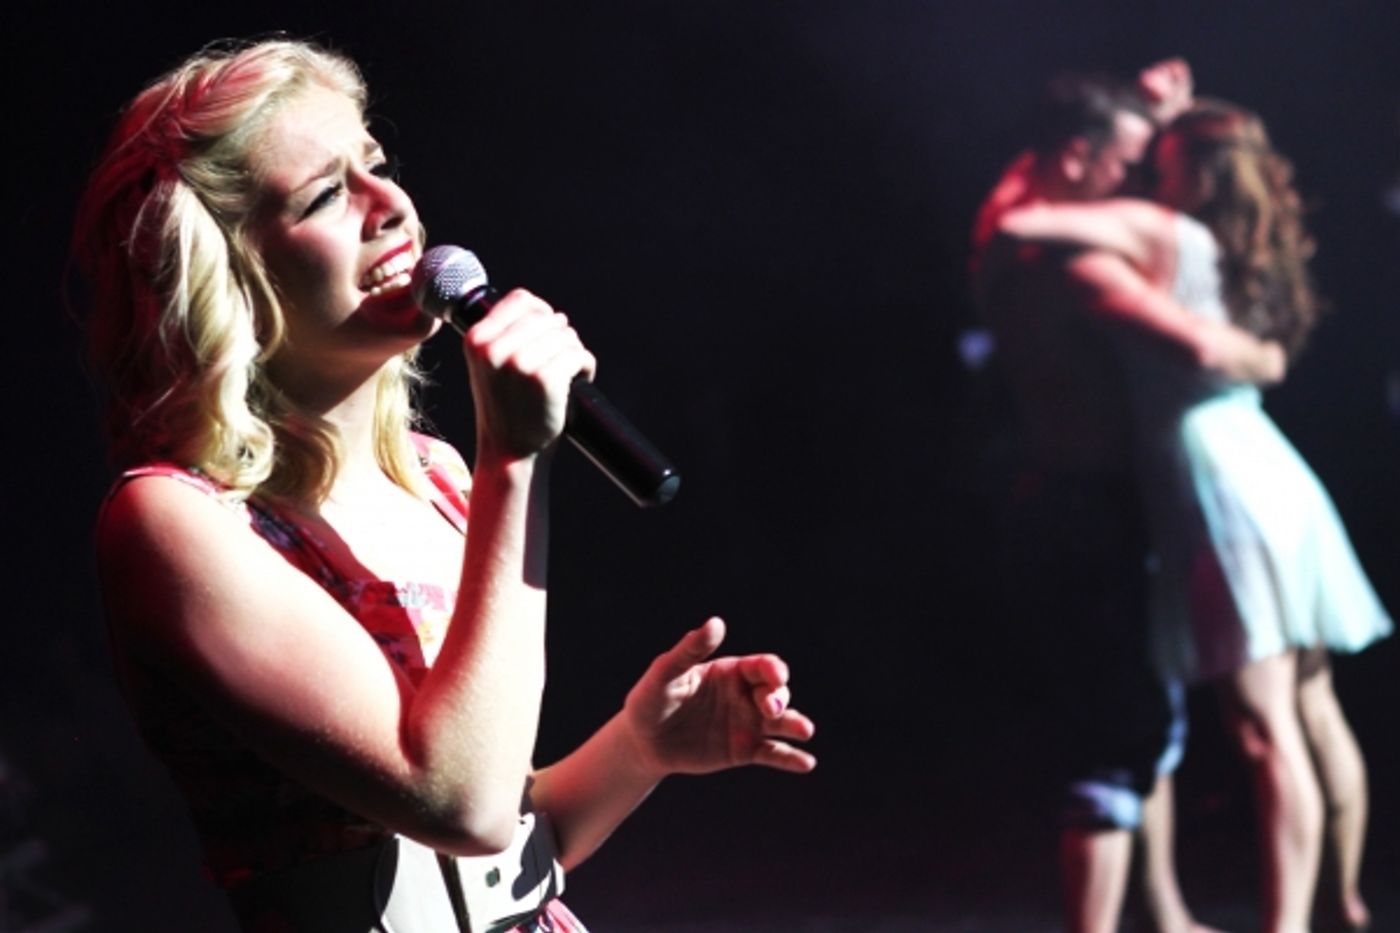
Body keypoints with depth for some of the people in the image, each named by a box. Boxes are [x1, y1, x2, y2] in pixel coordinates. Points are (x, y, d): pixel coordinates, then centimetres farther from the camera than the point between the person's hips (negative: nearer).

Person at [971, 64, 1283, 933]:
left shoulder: (1013, 217, 6)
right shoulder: (1063, 255, -24)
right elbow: (1201, 345, -34)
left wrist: (1145, 112, 16)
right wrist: (1263, 357, -13)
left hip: (1080, 508, 11)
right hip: (1084, 517, -11)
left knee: (1149, 712, 22)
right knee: (1114, 743, -8)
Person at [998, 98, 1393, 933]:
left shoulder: (1163, 233, -9)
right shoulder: (1235, 254, 14)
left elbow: (1014, 223, -17)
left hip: (1223, 490, -9)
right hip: (1271, 480, 9)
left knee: (1268, 726, -13)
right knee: (1316, 712, 14)